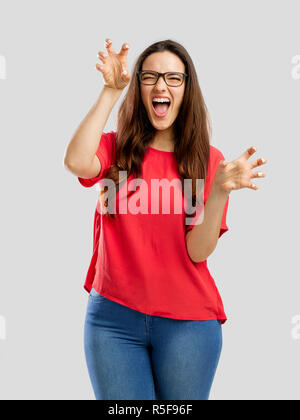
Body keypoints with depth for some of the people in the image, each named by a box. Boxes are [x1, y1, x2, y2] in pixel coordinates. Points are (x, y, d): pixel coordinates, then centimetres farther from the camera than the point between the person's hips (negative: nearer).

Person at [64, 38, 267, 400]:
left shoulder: (207, 159, 2)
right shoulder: (115, 148, 3)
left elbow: (199, 251, -8)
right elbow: (77, 162, -22)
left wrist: (220, 190, -23)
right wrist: (110, 91, -17)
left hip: (187, 322, 0)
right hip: (113, 316, 0)